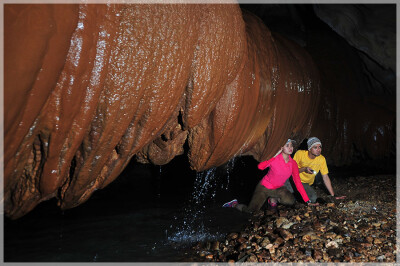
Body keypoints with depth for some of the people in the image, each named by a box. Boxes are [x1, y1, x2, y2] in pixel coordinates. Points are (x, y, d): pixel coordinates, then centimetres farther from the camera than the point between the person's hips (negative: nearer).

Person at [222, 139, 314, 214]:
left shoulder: (293, 163, -7)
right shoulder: (274, 158, -20)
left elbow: (298, 182, -4)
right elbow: (260, 167, -37)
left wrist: (307, 201, -8)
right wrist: (275, 155, -37)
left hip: (278, 189, 4)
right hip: (264, 187, -4)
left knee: (291, 201, -25)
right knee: (250, 211, -12)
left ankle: (273, 199, 8)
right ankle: (235, 204, 20)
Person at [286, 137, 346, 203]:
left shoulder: (322, 159, -8)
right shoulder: (300, 153, -16)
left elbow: (325, 178, -2)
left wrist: (333, 195, -3)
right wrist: (304, 169, -28)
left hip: (305, 184, 4)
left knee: (313, 199, -25)